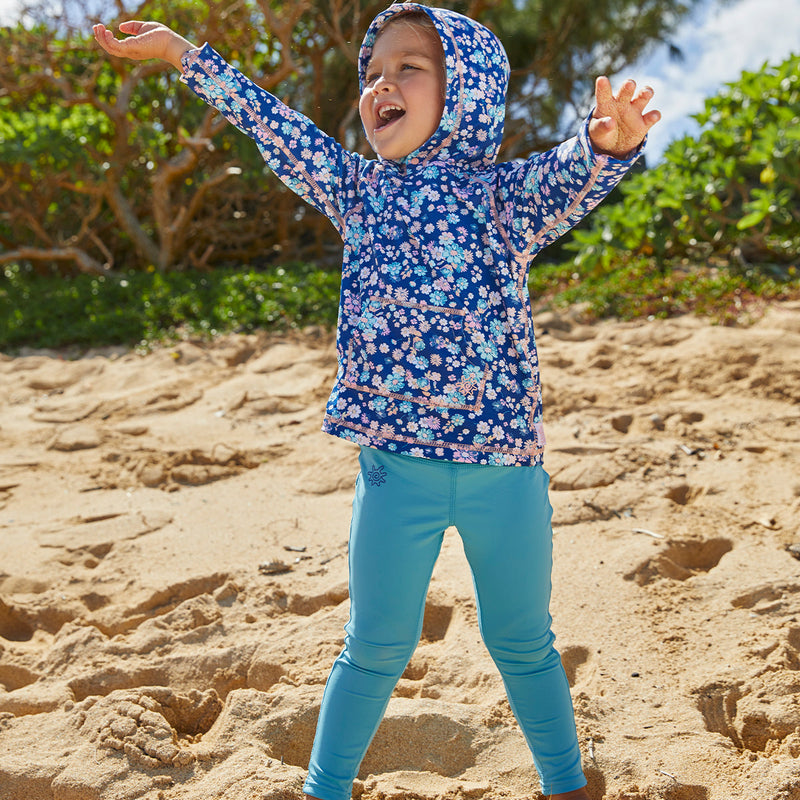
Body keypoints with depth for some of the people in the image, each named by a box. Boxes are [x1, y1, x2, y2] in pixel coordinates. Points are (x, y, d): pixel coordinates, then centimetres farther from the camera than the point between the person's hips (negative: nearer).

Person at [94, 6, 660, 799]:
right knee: (375, 647, 14)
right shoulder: (358, 189, 6)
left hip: (504, 467, -1)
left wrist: (609, 143, -47)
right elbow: (275, 127, 12)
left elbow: (569, 176, -23)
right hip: (393, 466, 2)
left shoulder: (501, 194, -4)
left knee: (522, 645, 15)